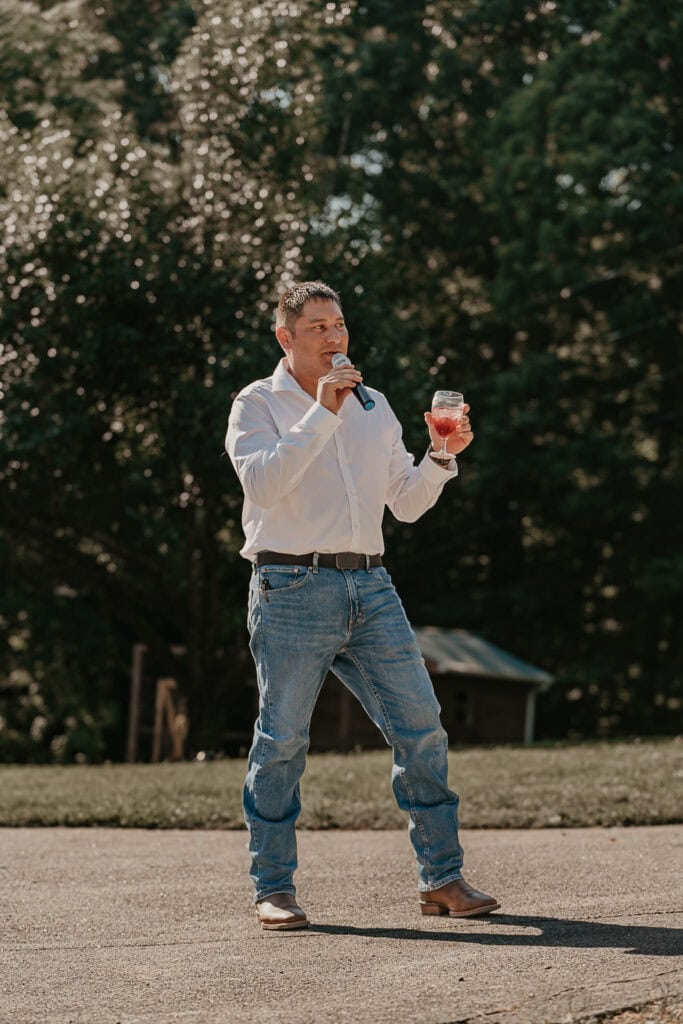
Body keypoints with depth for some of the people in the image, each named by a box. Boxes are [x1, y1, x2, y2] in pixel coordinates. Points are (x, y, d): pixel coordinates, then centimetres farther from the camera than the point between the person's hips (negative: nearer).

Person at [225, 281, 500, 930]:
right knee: (282, 740, -3)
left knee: (421, 727, -2)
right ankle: (273, 889, 7)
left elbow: (406, 504, 19)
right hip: (293, 590, -5)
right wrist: (321, 413, -17)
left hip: (370, 589, 5)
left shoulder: (373, 408, 19)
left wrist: (441, 456, 1)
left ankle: (441, 877, 5)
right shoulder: (258, 405, 3)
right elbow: (261, 482, -16)